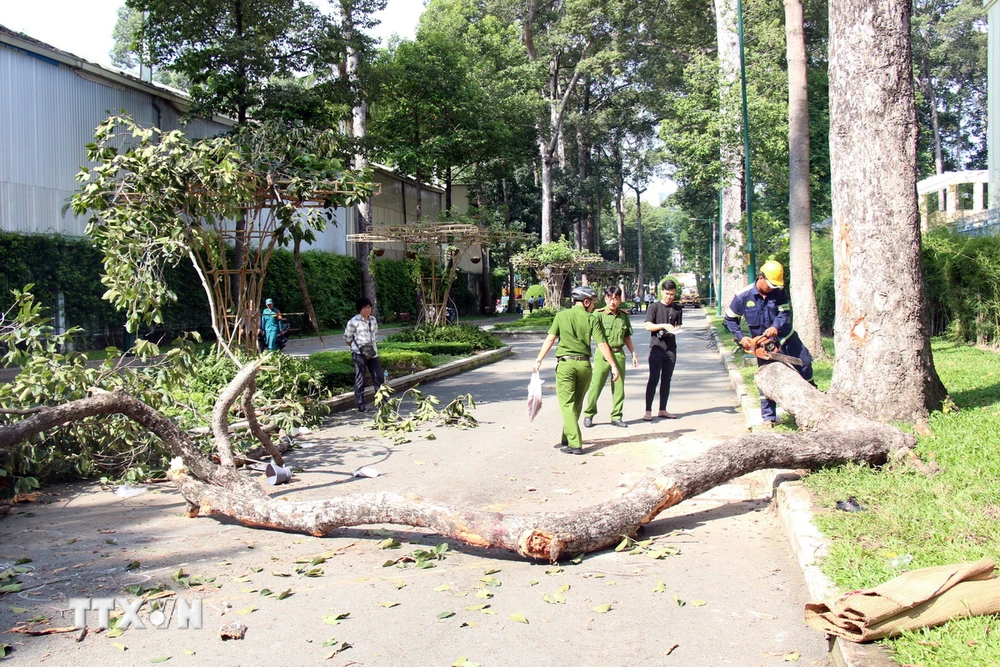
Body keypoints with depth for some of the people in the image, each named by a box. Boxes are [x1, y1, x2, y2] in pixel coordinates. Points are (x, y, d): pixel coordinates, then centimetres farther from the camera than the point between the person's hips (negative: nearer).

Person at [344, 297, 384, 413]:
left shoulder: (373, 320, 8)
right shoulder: (354, 321, -10)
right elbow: (347, 338, -3)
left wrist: (373, 345, 11)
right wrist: (357, 347, -2)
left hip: (372, 353, 6)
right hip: (359, 354, -6)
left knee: (378, 376, 8)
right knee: (360, 379, 0)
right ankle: (360, 405, 8)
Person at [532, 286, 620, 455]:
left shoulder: (561, 316, 2)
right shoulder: (592, 320, 1)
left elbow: (550, 339, -4)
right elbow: (602, 345, -4)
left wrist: (539, 360, -1)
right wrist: (613, 366, -1)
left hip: (565, 363, -1)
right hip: (584, 364, 1)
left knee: (567, 404, -1)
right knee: (576, 404, 17)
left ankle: (575, 444, -11)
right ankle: (567, 438, 27)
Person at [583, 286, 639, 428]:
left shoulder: (624, 316, 10)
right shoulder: (598, 314, -4)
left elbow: (627, 337, 19)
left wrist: (633, 353, 17)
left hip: (619, 354, 4)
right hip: (602, 354, -4)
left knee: (619, 387, 6)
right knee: (596, 385, -1)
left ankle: (616, 417, 17)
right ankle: (589, 414, 14)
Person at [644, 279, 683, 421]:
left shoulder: (677, 309, 11)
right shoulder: (654, 307, -1)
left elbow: (678, 326, 14)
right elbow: (648, 326, -8)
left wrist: (676, 329, -9)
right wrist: (664, 325, -21)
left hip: (671, 347, 4)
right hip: (656, 346, -4)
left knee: (666, 380, 9)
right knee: (653, 379, -7)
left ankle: (662, 410, 15)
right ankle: (648, 411, -6)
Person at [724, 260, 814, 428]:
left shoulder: (779, 292, -11)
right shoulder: (743, 297, -16)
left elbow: (785, 313, -18)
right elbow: (730, 319, -7)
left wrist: (776, 327, -39)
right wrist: (741, 337, -16)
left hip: (786, 338, 2)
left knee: (805, 364, 2)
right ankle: (768, 417, 7)